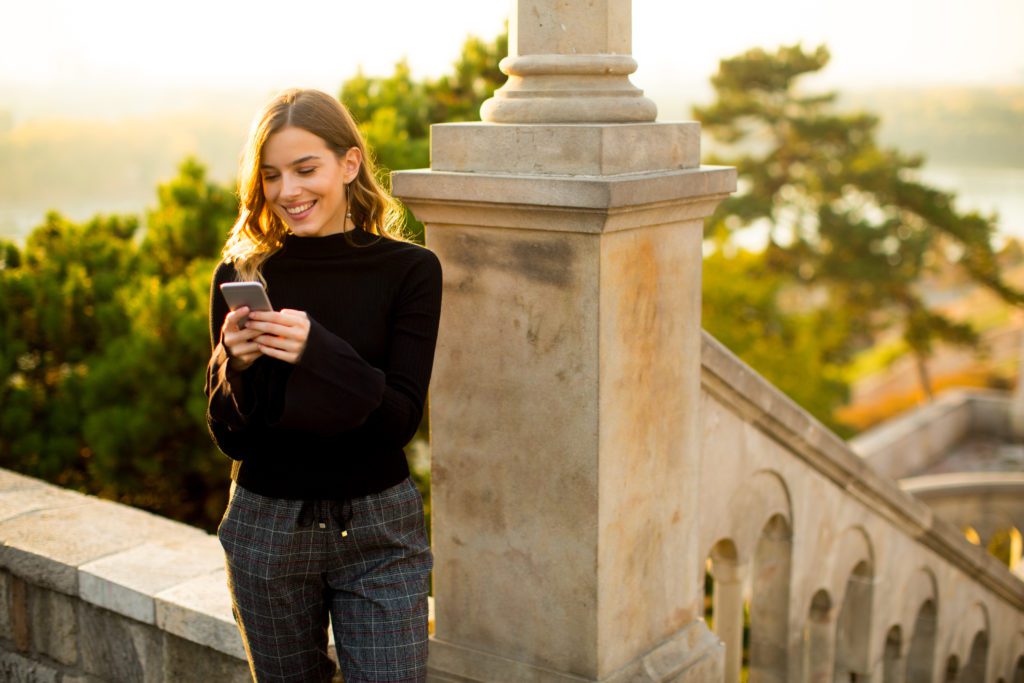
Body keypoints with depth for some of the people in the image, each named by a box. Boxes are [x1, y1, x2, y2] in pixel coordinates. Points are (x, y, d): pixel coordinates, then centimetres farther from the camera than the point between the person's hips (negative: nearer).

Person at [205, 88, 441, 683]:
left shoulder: (410, 270, -7)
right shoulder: (241, 276, -2)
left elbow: (402, 418, -13)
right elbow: (229, 438, -1)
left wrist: (316, 350, -27)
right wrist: (239, 366, -21)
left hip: (379, 528, -2)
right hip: (266, 527, 2)